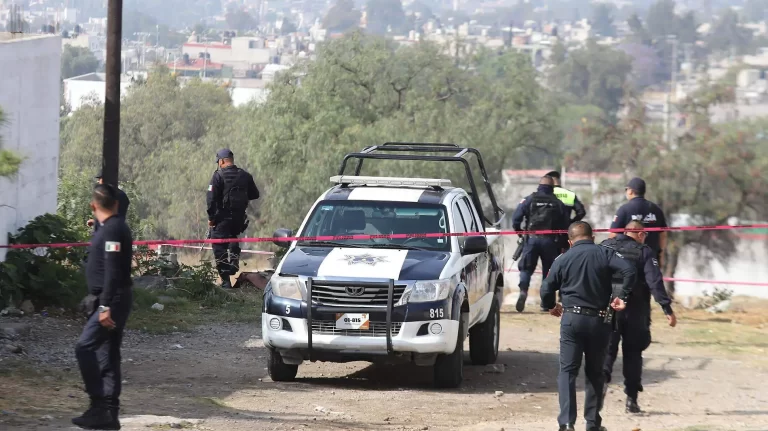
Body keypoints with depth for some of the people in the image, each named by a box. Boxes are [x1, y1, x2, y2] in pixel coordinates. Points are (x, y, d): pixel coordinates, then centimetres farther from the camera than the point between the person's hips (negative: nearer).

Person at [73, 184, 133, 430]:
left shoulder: (113, 230, -16)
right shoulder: (112, 227, 15)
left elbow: (112, 271, -23)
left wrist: (105, 306, -26)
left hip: (112, 300, -10)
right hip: (110, 301, 10)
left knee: (85, 348, -15)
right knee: (107, 356, 9)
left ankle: (100, 405, -15)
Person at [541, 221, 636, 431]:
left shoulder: (563, 259, 4)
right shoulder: (604, 254, 2)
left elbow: (547, 289, 4)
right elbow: (629, 271, -12)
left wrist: (551, 307, 24)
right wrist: (622, 297, -2)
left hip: (571, 319, -1)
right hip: (598, 320, 1)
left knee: (567, 371, -1)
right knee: (595, 372, 14)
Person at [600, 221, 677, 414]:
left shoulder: (605, 246, 5)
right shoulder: (644, 252, -3)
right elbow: (655, 282, -12)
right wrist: (667, 309, -14)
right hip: (635, 311, -1)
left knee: (607, 349, 5)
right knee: (632, 353, 10)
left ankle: (602, 376, -26)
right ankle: (632, 398, 10)